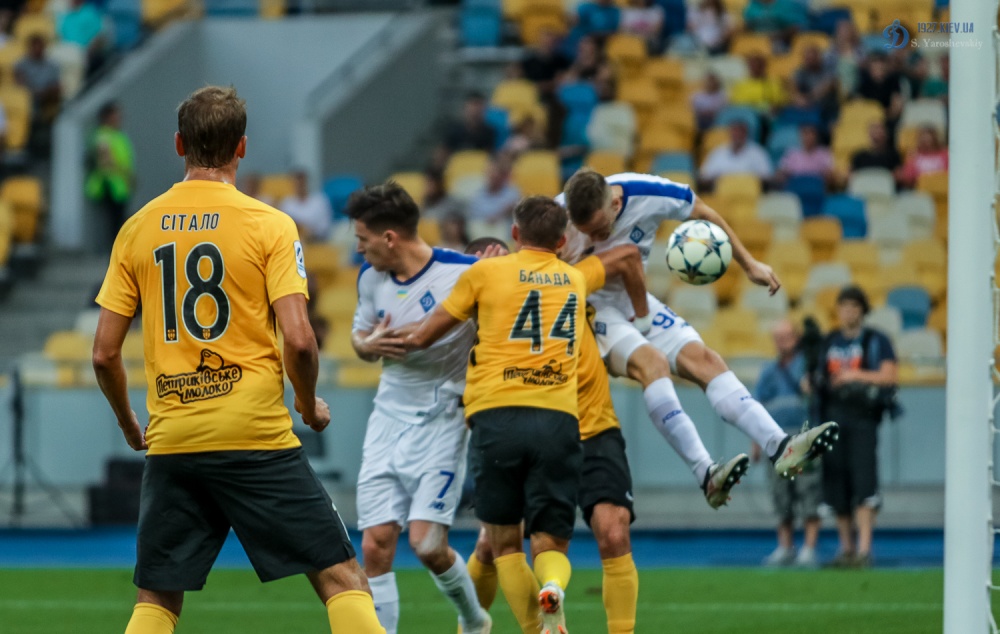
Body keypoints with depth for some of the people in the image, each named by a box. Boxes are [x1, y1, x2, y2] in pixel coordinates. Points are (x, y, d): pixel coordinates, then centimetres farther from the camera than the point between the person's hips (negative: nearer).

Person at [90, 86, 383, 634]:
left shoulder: (138, 229, 7)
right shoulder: (268, 224, -4)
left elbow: (104, 354, 6)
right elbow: (298, 338, -12)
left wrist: (131, 427, 22)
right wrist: (309, 406, 7)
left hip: (171, 441, 4)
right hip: (256, 436, -4)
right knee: (342, 578, 1)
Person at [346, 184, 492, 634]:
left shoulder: (464, 273, -15)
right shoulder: (370, 277, 2)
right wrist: (367, 346, -5)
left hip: (442, 422, -5)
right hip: (389, 418, 5)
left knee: (427, 542, -12)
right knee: (375, 544, -4)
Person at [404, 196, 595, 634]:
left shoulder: (486, 273, 10)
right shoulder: (576, 281, 20)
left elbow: (421, 338, 17)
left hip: (497, 415, -2)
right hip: (558, 418, 2)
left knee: (504, 542, 12)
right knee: (550, 543, 5)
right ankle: (553, 586, -31)